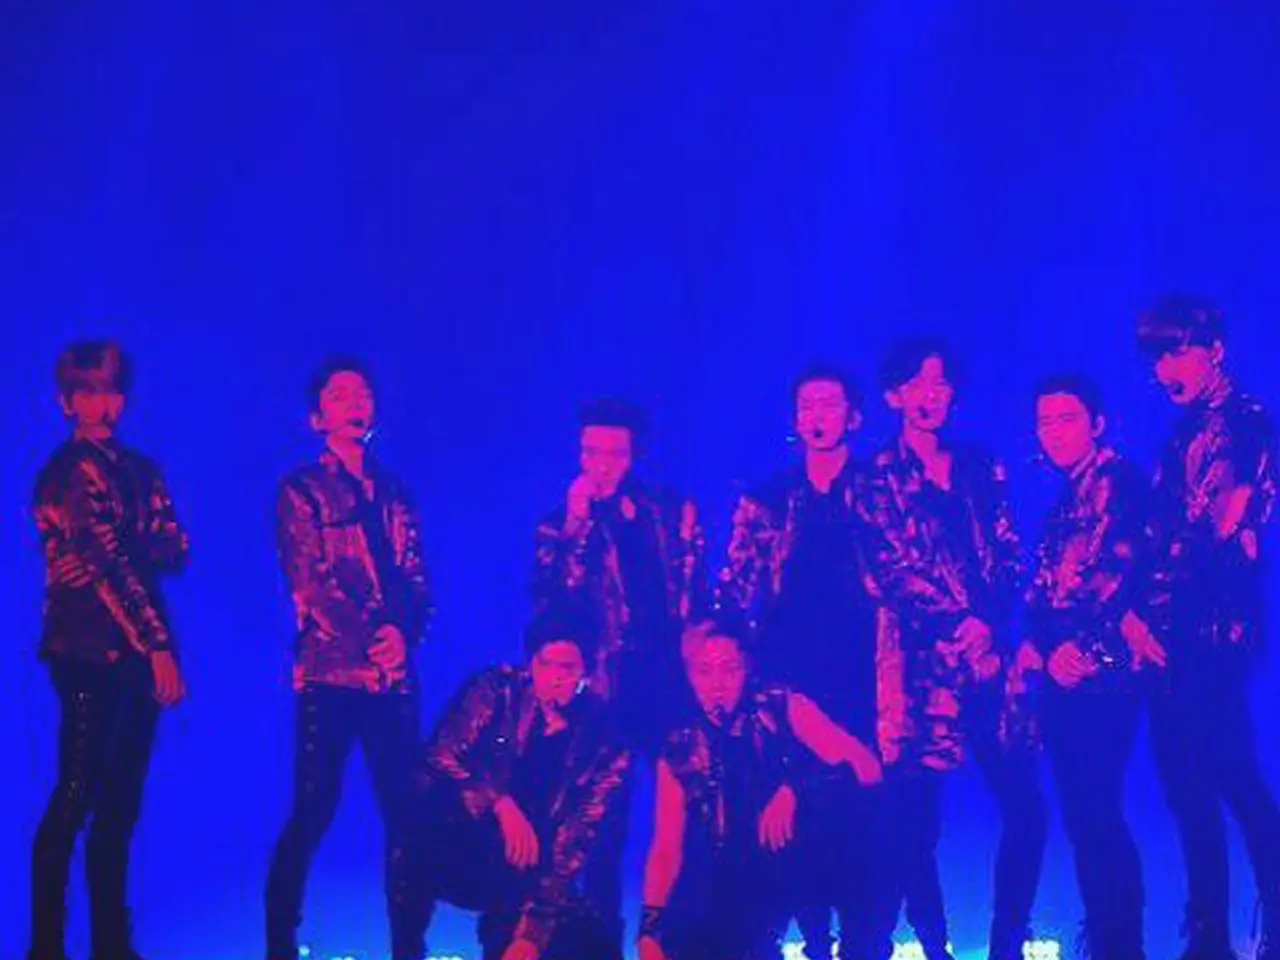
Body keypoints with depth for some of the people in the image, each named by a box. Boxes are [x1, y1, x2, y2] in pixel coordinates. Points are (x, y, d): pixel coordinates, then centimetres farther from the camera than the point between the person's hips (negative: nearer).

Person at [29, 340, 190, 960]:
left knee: (121, 803, 9)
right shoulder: (68, 471, -5)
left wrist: (130, 548, -12)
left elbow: (174, 553, 8)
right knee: (76, 797, -9)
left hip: (136, 650, 7)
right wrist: (158, 646, -15)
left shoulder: (140, 470, 18)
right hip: (88, 649, -7)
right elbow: (109, 564, -11)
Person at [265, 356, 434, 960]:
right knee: (313, 810, -6)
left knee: (405, 811, 1)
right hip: (329, 671, -4)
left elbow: (417, 581, 11)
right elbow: (310, 580, -7)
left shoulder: (393, 493, 17)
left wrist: (402, 632, -10)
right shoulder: (301, 490, 4)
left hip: (394, 674, 4)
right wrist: (371, 637, -17)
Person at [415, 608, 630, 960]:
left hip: (526, 879, 2)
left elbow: (572, 848, -10)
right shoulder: (498, 690, -5)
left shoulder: (604, 748, -5)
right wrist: (502, 805, -28)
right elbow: (442, 756, -15)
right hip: (455, 852, -2)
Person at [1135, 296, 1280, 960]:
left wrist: (1165, 614, -14)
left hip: (1214, 631, -8)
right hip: (1170, 636, 8)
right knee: (1188, 789, 7)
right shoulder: (1182, 440, 20)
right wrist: (1138, 615, 3)